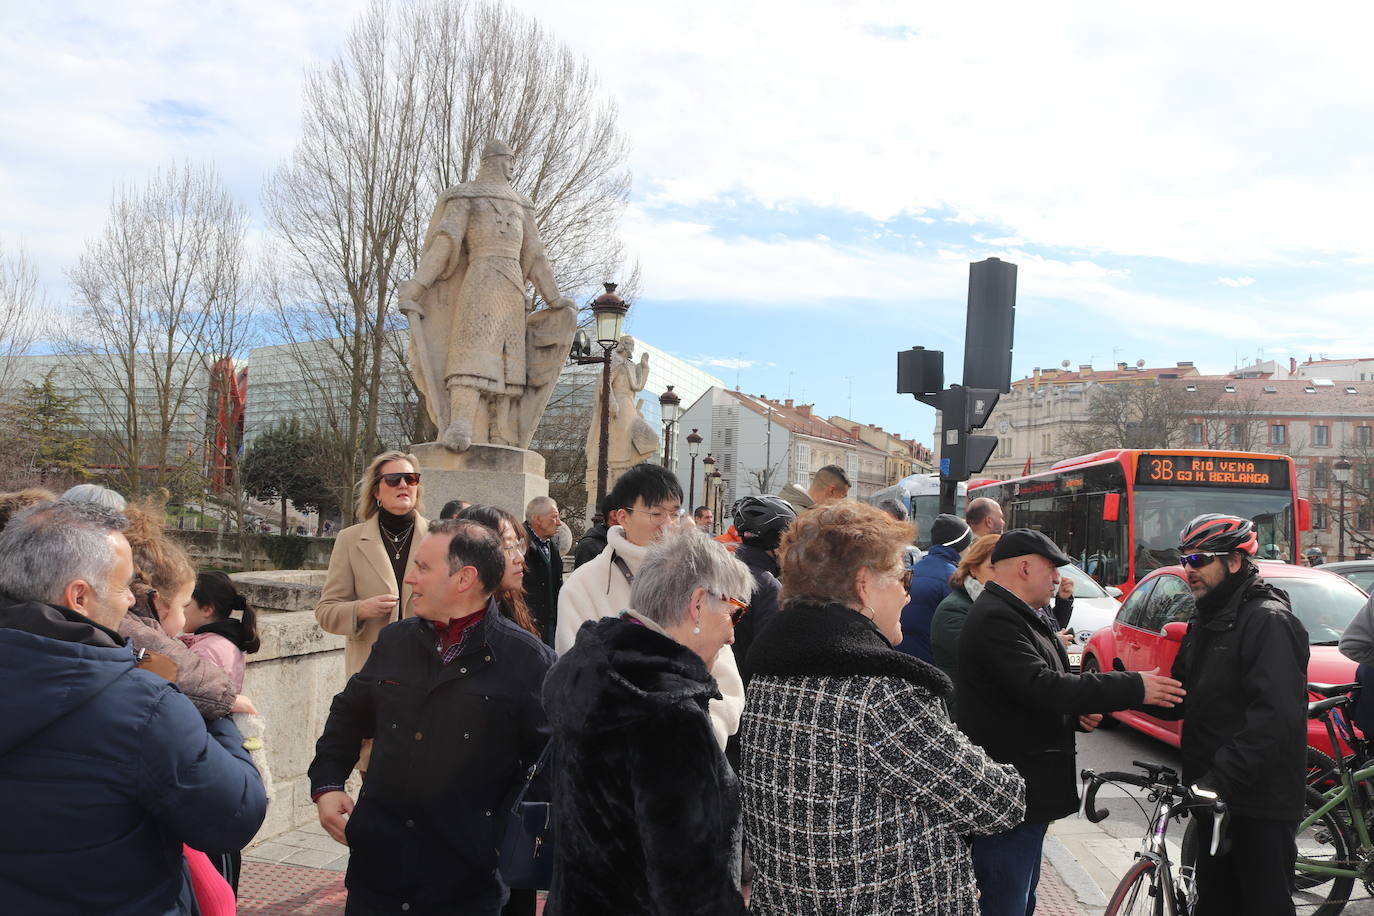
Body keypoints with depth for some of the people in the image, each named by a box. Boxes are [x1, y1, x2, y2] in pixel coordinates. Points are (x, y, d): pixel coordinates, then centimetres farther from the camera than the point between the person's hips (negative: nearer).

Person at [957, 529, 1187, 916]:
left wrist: (1078, 712, 3)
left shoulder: (1022, 616, 17)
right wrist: (1133, 687, -24)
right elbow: (1040, 685, -28)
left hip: (1030, 792, 11)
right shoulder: (994, 619, -19)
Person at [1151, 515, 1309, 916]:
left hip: (1260, 806, -9)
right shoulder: (1206, 622, 15)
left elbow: (1276, 716, -26)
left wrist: (1219, 777, -30)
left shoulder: (1269, 620, -15)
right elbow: (1181, 700, 16)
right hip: (1216, 797, 9)